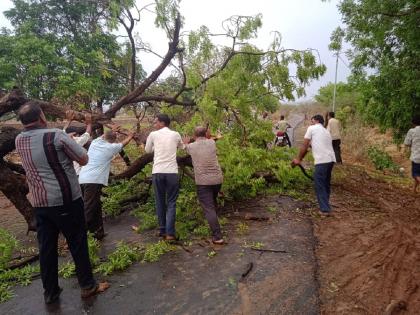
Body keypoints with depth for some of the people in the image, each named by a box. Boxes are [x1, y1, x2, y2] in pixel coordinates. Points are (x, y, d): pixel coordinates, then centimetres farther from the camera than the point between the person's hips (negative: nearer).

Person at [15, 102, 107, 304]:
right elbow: (84, 159, -9)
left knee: (46, 247, 14)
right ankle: (87, 285, 20)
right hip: (66, 200, -6)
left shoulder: (19, 141, 4)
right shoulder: (56, 136, -16)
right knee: (77, 243, 7)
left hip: (39, 203, 6)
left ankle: (50, 292, 25)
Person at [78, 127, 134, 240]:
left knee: (96, 207, 17)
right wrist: (130, 136, 43)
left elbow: (103, 136, 39)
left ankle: (98, 231, 26)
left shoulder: (94, 143, 14)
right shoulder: (111, 147, 3)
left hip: (82, 179, 7)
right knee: (88, 210, -8)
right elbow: (123, 143, 23)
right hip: (94, 181, -7)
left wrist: (111, 131, 55)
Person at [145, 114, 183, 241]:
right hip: (172, 172, 0)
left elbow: (147, 150, 22)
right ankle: (170, 233, -3)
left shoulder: (153, 135, 6)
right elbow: (182, 147, 27)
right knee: (171, 203, 4)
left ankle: (162, 230, 19)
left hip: (157, 172, 1)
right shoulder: (176, 135, 7)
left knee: (160, 202, 13)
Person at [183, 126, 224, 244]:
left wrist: (185, 143, 48)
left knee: (209, 209, -5)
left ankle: (217, 236, -10)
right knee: (213, 201, 27)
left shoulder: (191, 146, 0)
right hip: (217, 179, 4)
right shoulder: (212, 142, 3)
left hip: (203, 182, -4)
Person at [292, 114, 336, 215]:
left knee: (319, 185, 0)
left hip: (322, 161, -8)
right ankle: (325, 205, 31)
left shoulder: (312, 128, 5)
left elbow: (304, 146, 3)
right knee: (326, 184, 19)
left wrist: (298, 159, 14)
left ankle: (325, 209, 0)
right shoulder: (326, 131, 26)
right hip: (331, 159, 8)